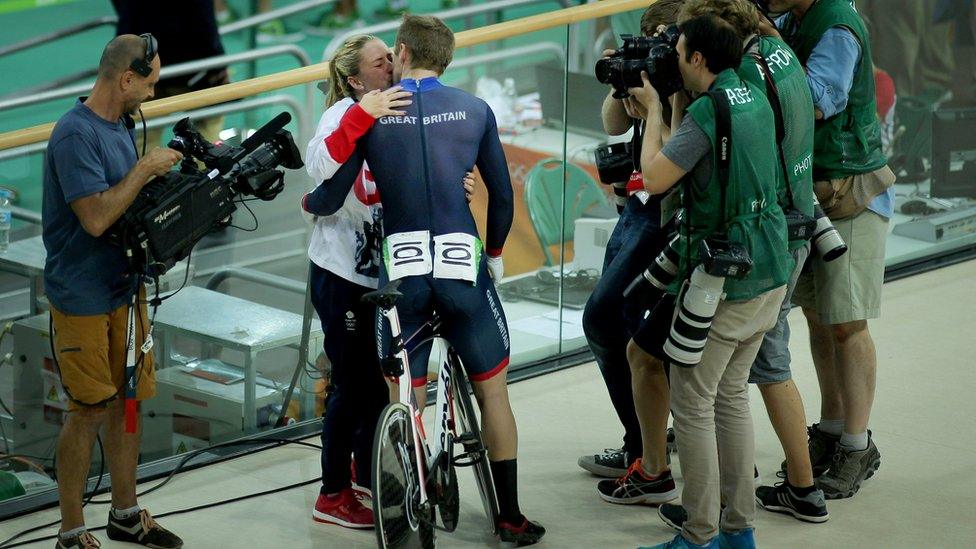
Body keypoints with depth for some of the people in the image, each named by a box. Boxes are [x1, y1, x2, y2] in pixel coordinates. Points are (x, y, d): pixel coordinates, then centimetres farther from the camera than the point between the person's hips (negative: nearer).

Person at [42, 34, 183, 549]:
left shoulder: (121, 125, 8)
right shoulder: (76, 132, -20)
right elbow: (96, 217, -26)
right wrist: (145, 169, -18)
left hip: (123, 289, 8)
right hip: (82, 297, -8)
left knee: (127, 401, 15)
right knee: (90, 410, -2)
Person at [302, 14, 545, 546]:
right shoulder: (474, 110, 4)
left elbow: (331, 198, 4)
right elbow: (502, 195, 9)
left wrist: (307, 201, 27)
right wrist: (494, 251, 27)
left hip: (399, 269, 0)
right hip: (463, 268, 0)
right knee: (492, 388, 13)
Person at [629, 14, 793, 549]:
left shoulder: (708, 111, -18)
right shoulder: (754, 98, 9)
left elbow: (654, 177, -17)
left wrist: (654, 109, -6)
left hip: (723, 279, -9)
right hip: (770, 272, 9)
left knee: (692, 403, -1)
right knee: (731, 395, 17)